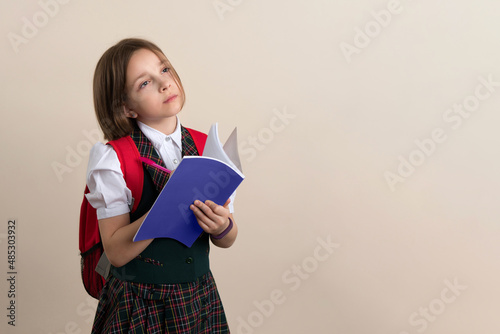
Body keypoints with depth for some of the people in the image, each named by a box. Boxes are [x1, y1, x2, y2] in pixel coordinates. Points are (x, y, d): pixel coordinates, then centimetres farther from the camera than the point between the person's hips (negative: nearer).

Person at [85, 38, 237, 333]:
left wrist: (221, 226, -21)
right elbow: (116, 252, -18)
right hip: (139, 307, -3)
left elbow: (228, 241, 1)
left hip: (200, 301, 4)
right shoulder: (112, 159, -13)